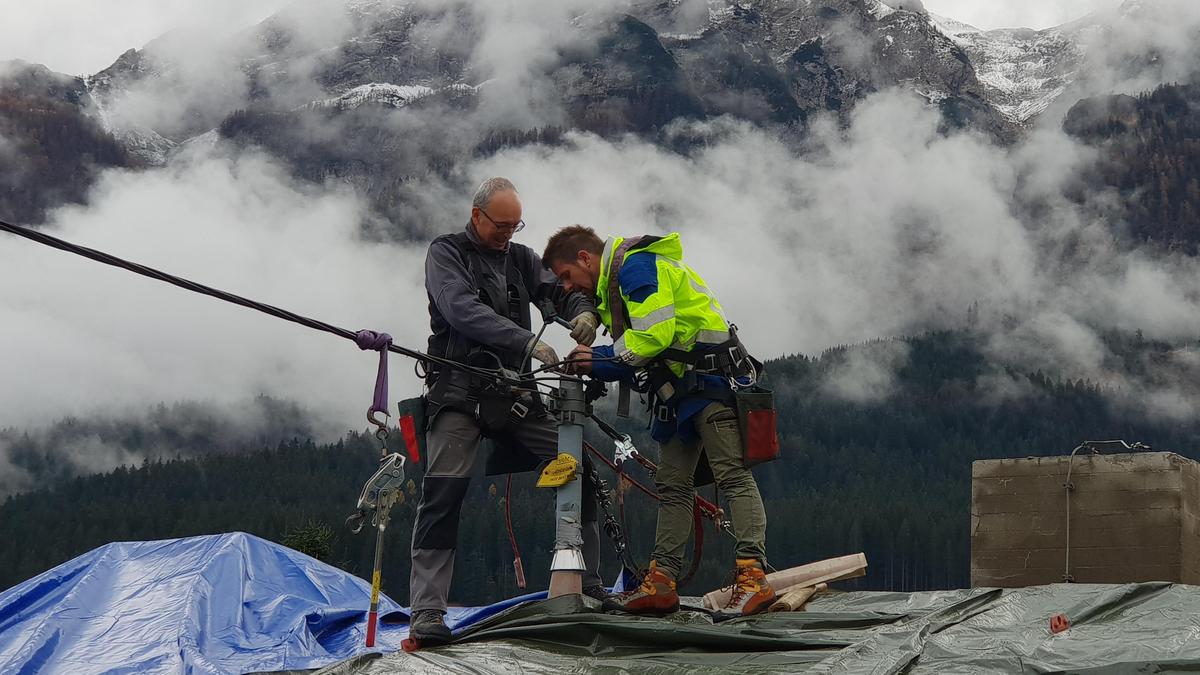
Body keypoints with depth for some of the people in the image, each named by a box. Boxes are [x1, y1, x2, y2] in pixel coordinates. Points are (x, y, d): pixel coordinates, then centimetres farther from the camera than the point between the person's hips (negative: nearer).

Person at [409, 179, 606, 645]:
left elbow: (558, 290, 8)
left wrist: (583, 310, -19)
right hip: (460, 392, -5)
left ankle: (589, 586, 6)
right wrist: (528, 342, -28)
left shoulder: (521, 258, 16)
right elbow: (461, 310, -16)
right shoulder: (446, 253, 0)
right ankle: (427, 611, -16)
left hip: (514, 392, 5)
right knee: (443, 492, -16)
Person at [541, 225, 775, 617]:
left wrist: (601, 356, -11)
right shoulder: (613, 285, 21)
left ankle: (754, 577, -23)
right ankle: (661, 584, 7)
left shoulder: (636, 266, -12)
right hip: (680, 388, 11)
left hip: (709, 375, -11)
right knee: (672, 484, 7)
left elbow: (655, 335, -23)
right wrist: (592, 367, 3)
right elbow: (637, 359, 18)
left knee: (732, 475, -16)